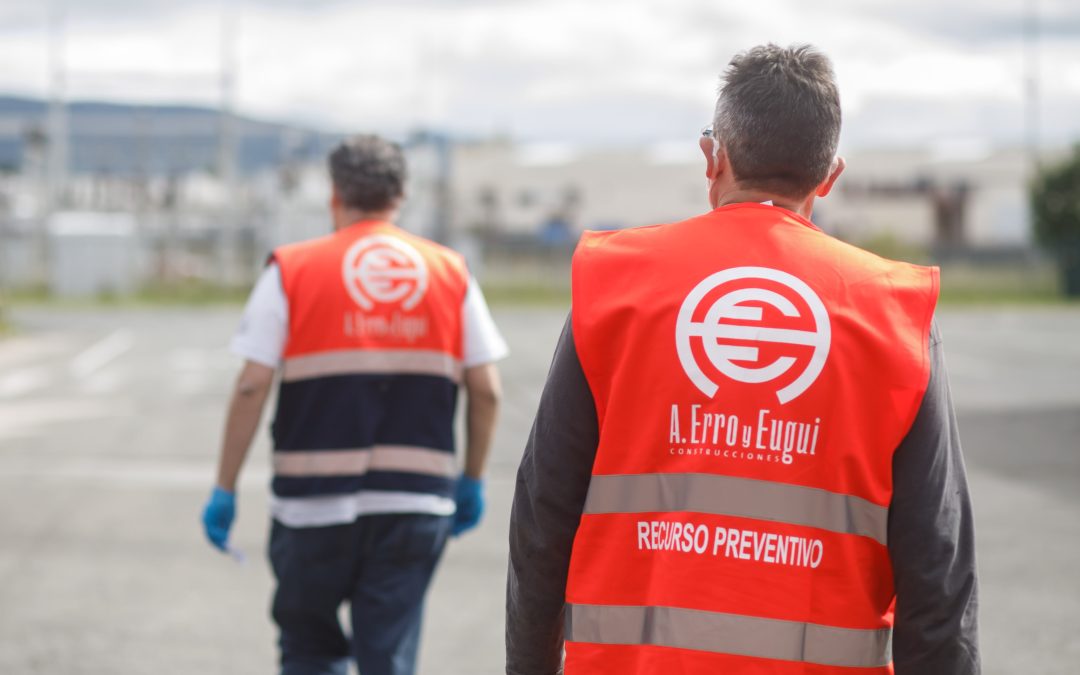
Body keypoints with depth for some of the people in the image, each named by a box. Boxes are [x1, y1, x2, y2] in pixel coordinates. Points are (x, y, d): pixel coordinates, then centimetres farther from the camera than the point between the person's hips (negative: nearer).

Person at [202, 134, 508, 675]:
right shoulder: (452, 273, 7)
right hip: (416, 502, 2)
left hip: (316, 500, -1)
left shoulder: (292, 270, 0)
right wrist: (472, 481, 17)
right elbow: (486, 391, 5)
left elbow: (251, 387, -6)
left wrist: (225, 489, 0)